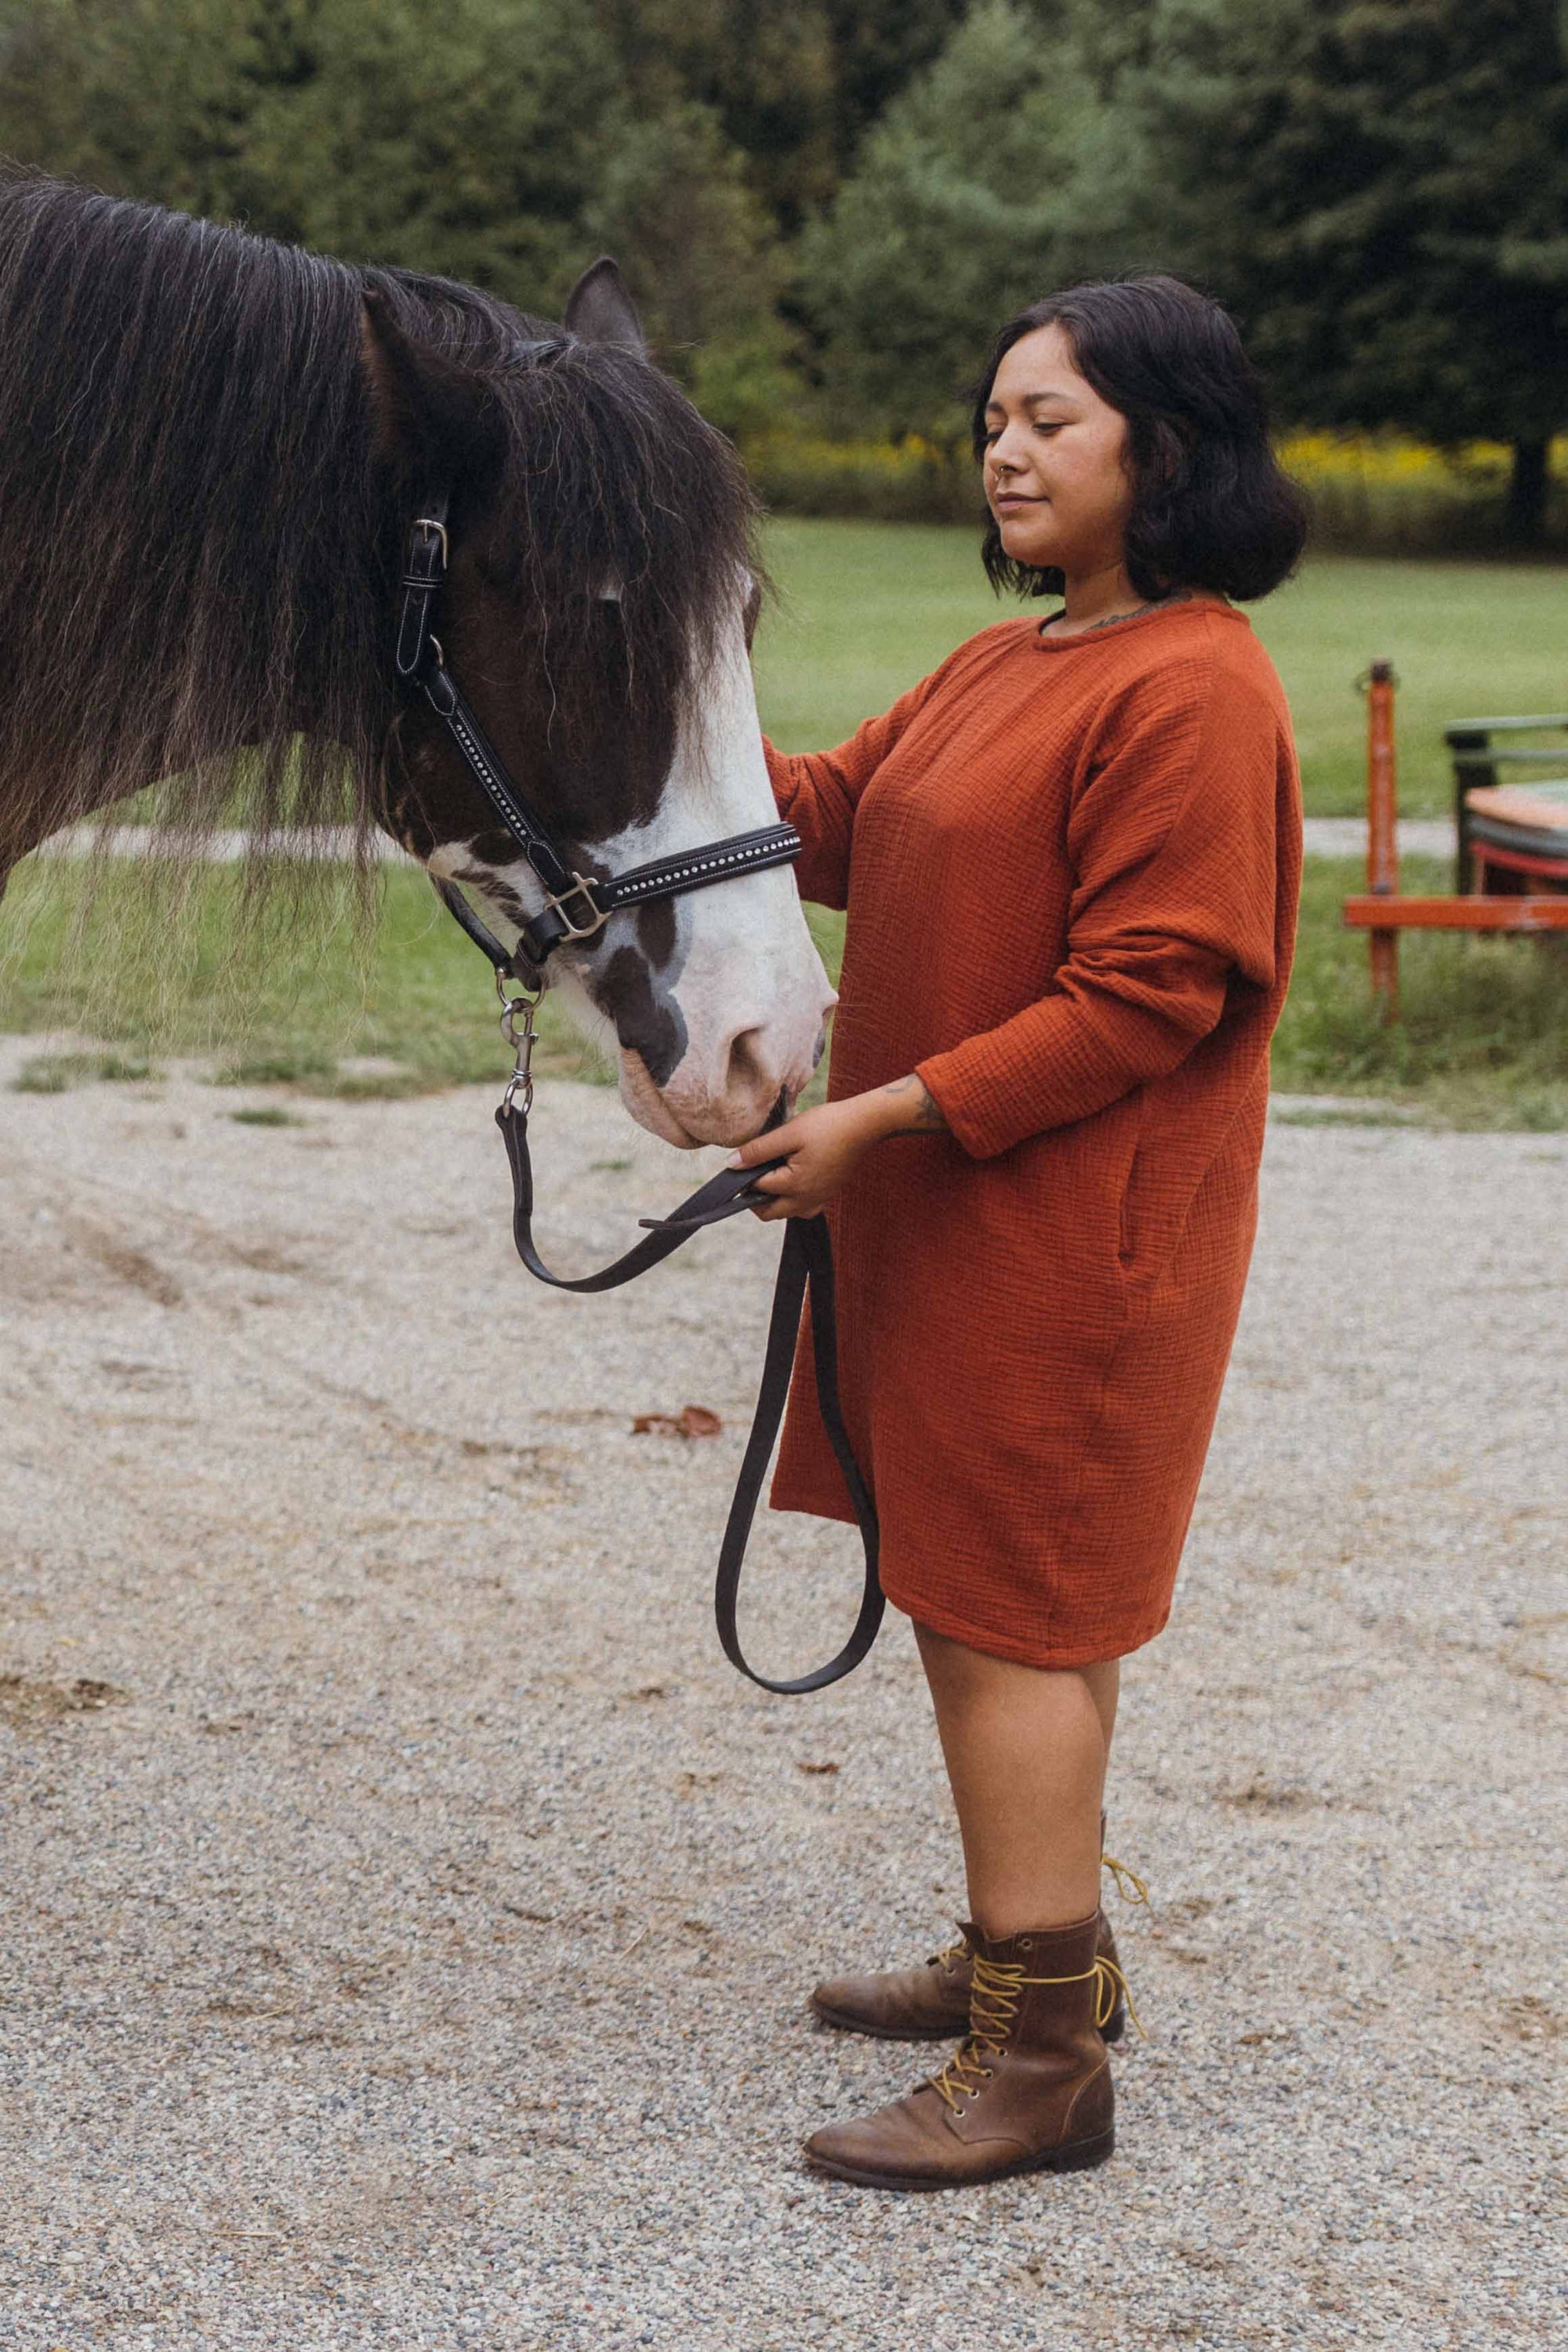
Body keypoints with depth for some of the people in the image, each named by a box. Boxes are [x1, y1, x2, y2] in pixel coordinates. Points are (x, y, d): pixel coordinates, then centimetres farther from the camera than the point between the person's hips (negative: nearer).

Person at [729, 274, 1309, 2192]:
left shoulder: (1193, 689, -18)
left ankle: (1040, 2066, 3)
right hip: (949, 1221, 10)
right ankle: (1035, 1948, 34)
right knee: (1008, 1603, 19)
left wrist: (889, 1115, -23)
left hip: (1071, 1233, -10)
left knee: (1005, 1615, -5)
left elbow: (1142, 1002, -22)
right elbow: (827, 823, 11)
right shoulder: (1006, 664, 14)